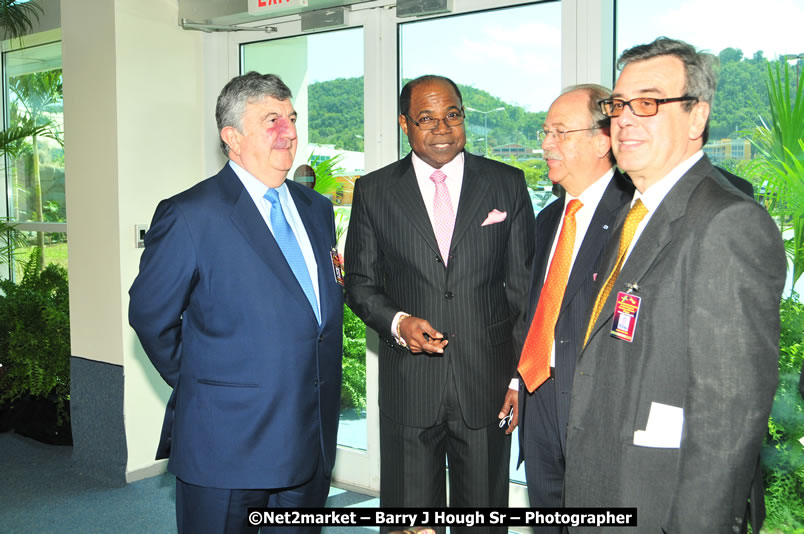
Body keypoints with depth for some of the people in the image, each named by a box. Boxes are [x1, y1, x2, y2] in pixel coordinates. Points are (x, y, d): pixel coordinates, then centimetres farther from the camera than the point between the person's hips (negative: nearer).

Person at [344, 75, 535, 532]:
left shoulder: (507, 184, 2)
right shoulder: (374, 191, 2)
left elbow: (525, 287, 3)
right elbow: (361, 283, 7)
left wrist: (522, 375, -1)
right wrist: (398, 322, -13)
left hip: (488, 382, 0)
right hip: (408, 388, 0)